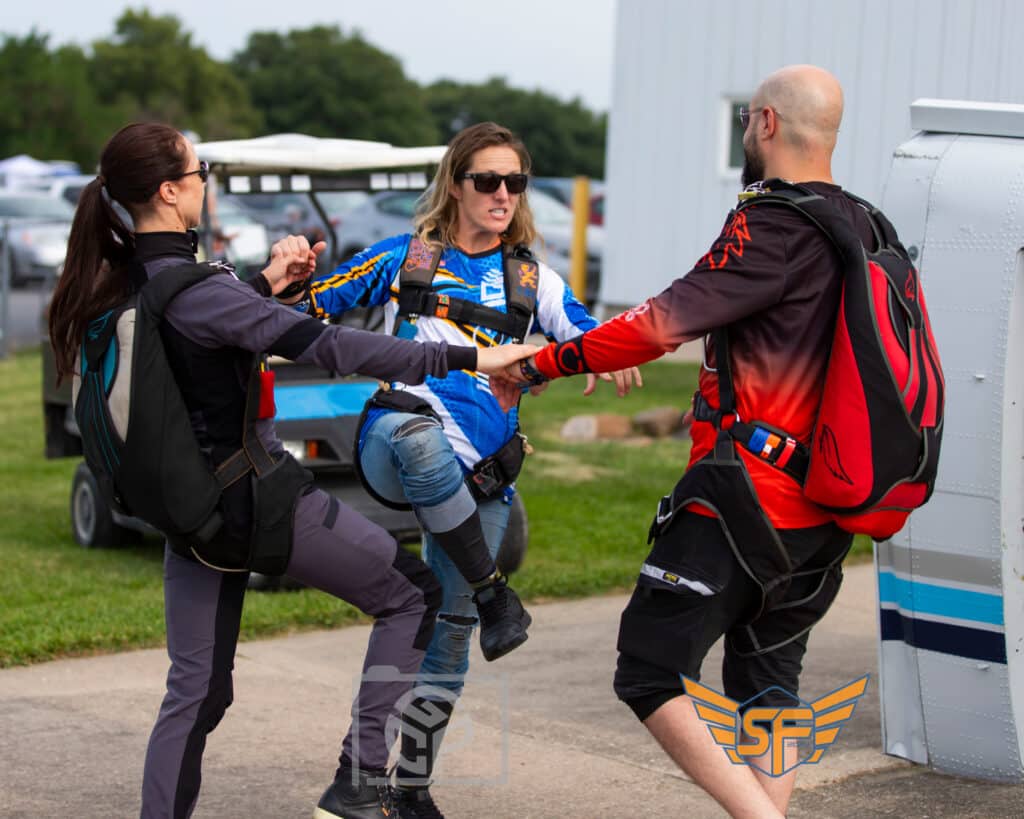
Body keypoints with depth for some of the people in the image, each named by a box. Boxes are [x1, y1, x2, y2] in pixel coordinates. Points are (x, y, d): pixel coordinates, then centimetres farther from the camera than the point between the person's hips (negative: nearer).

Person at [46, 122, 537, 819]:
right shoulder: (188, 286, -22)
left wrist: (267, 283, 10)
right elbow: (322, 344, -28)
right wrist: (465, 359, -28)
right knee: (412, 592, 7)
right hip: (260, 496, -8)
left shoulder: (117, 284, 3)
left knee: (197, 689, 15)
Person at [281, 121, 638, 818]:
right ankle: (493, 594, -30)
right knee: (421, 436, -41)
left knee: (450, 632, 3)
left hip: (479, 472, 3)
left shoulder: (533, 278, 13)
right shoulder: (404, 256, 9)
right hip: (392, 448, -2)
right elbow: (313, 306, 13)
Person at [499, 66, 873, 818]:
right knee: (768, 684, 18)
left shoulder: (773, 226, -16)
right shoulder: (865, 229, 10)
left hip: (744, 499, -8)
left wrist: (539, 365, -16)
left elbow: (665, 323, -24)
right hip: (824, 514, 8)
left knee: (651, 674, -2)